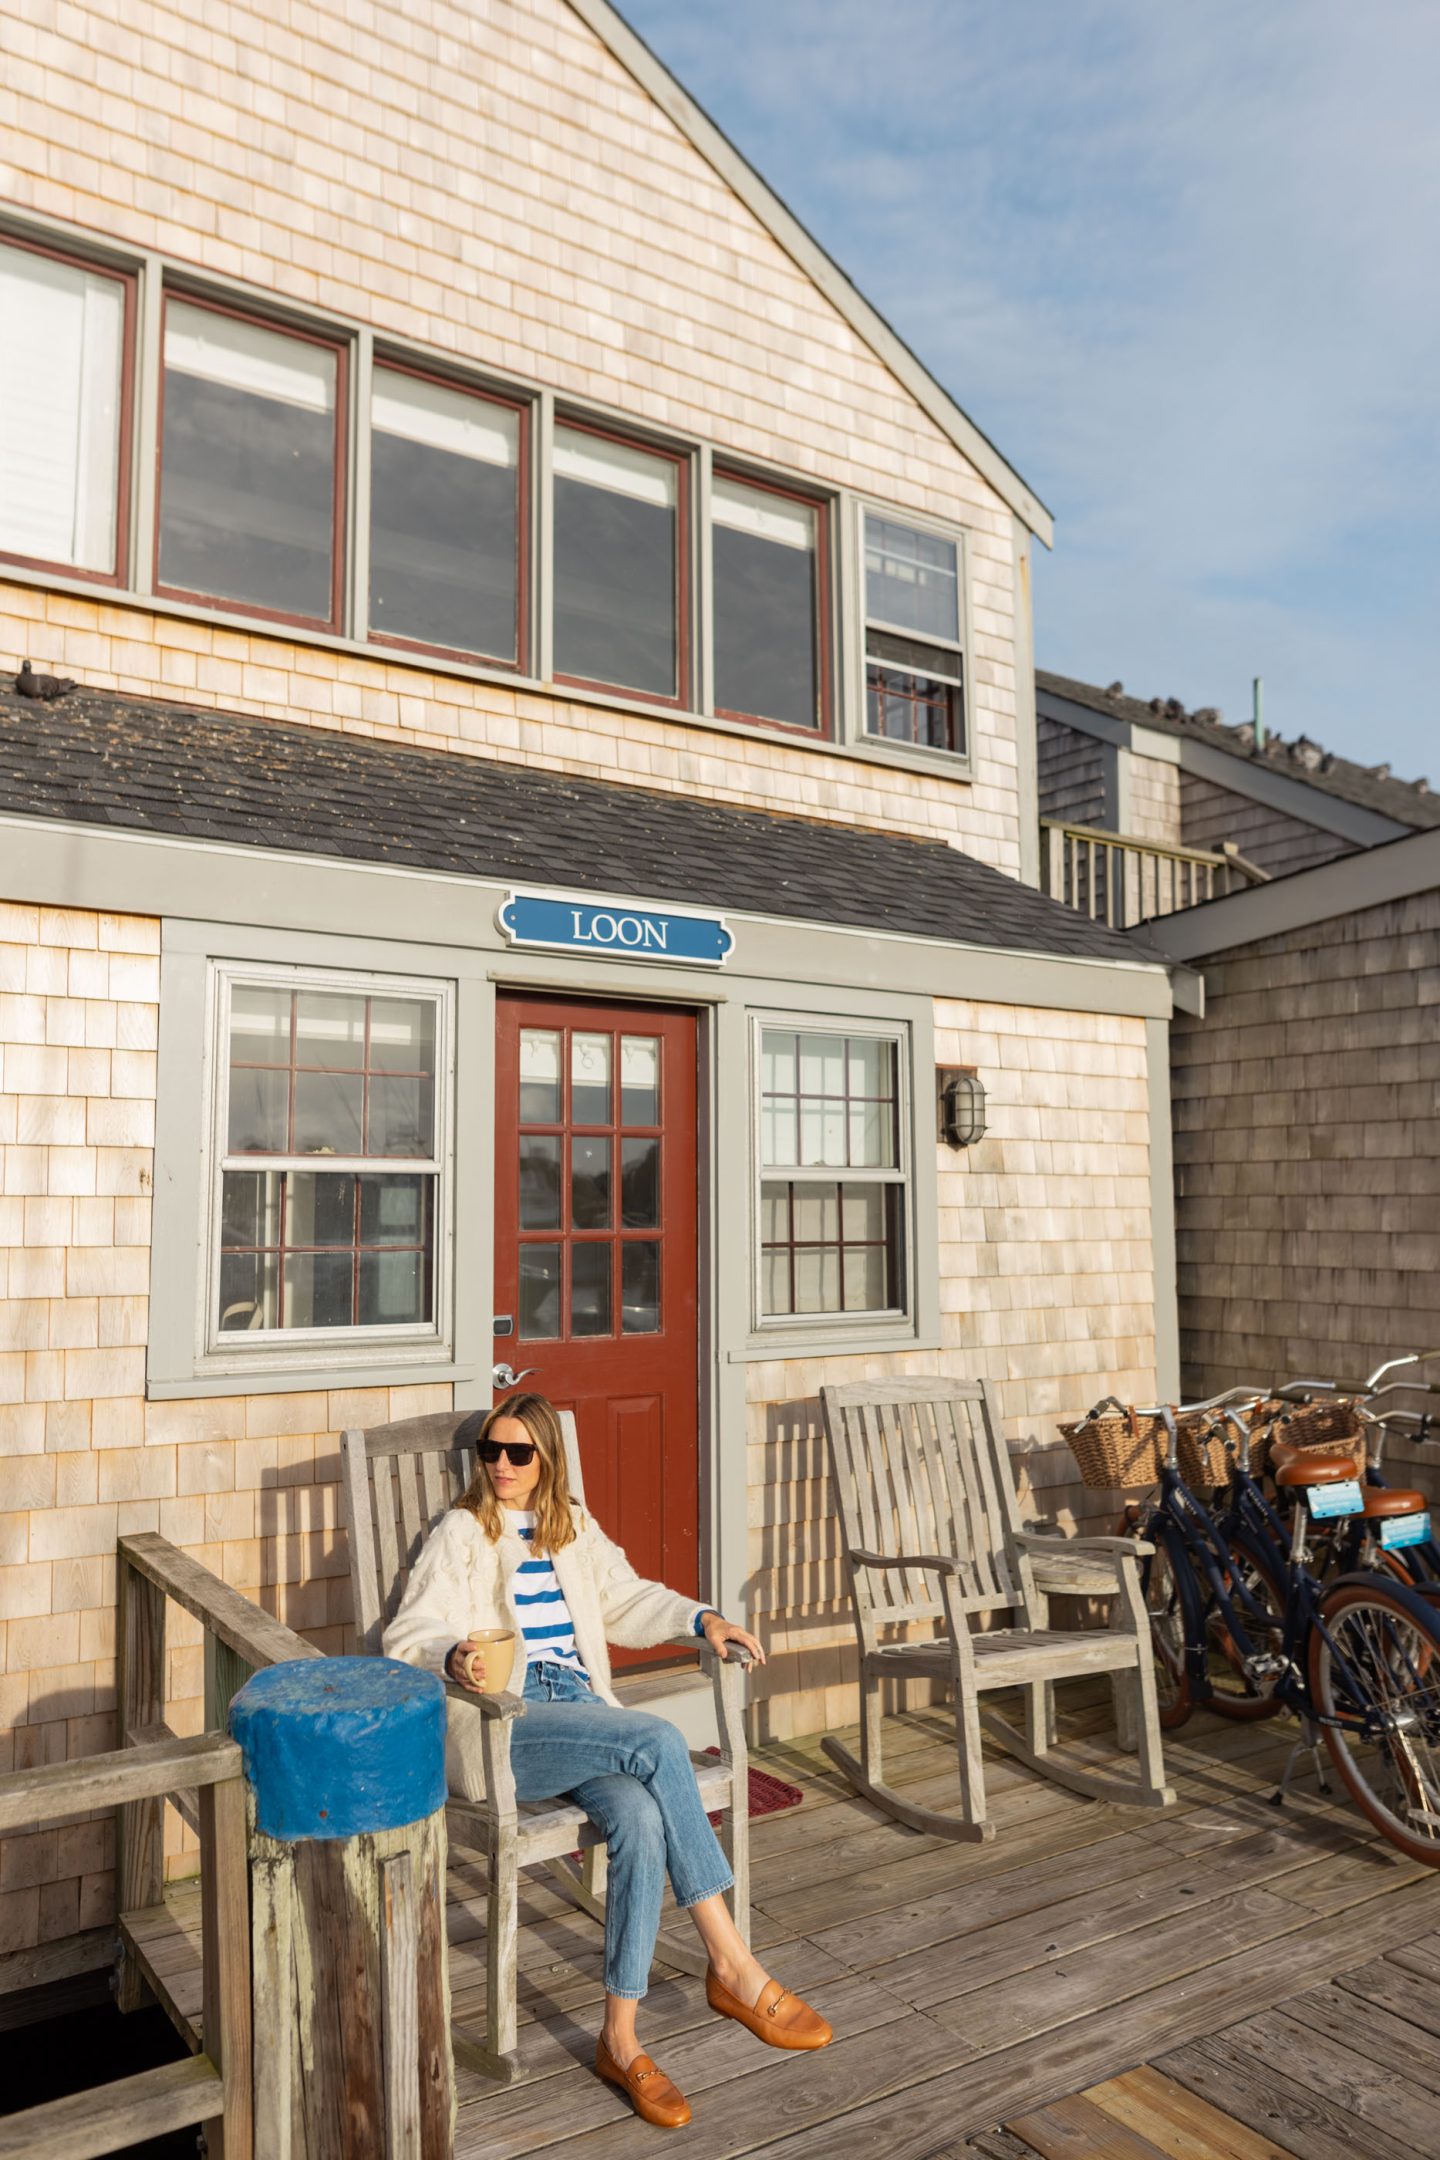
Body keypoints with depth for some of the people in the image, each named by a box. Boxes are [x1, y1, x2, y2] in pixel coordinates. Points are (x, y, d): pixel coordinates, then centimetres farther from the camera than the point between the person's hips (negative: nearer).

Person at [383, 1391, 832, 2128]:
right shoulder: (460, 1532, 5)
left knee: (640, 1817, -29)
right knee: (658, 1740, -29)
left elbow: (626, 1601, 25)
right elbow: (410, 1634, -4)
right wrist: (453, 1655, -28)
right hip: (500, 1729, -5)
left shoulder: (573, 1527, 20)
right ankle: (735, 1969, -20)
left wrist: (700, 1618, 7)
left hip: (582, 1717, 5)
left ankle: (620, 2038, -17)